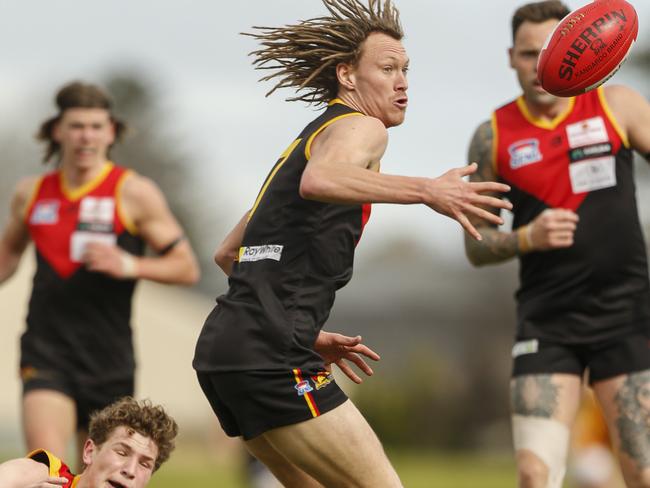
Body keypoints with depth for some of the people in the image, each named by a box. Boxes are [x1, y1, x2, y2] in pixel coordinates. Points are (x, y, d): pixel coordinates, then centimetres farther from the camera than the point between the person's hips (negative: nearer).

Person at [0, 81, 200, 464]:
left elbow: (187, 269, -4)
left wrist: (129, 265, -19)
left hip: (108, 358, -1)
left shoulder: (134, 193, -2)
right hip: (46, 351, 1)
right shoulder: (31, 193, 9)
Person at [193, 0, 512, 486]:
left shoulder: (308, 139, 27)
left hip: (223, 346, 10)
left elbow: (227, 252, 31)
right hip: (269, 355, -10)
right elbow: (318, 181, -29)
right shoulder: (361, 128, -2)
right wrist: (426, 190, -38)